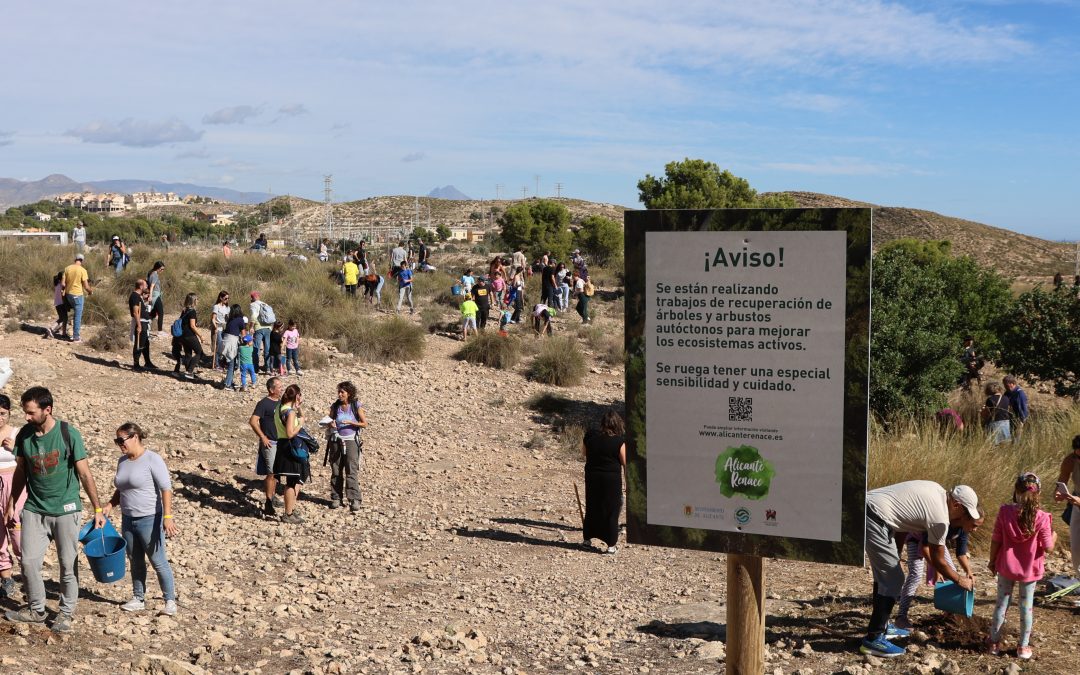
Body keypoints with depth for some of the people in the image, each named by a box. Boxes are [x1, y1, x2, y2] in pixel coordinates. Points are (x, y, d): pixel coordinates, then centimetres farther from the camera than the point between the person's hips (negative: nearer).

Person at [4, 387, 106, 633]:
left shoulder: (69, 434, -13)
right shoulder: (24, 435, -1)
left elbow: (85, 474, -9)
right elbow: (20, 472, 12)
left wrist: (97, 509, -7)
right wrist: (11, 503, 14)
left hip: (65, 509, -3)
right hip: (34, 509, 4)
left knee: (68, 564, 4)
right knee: (29, 562, 2)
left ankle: (66, 613, 18)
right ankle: (36, 609, 20)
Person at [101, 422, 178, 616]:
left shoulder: (152, 459, -14)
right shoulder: (122, 461, 9)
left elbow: (166, 488, -18)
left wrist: (167, 516, -25)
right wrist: (109, 506, 5)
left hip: (149, 520, -7)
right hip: (128, 520, 7)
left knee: (158, 562, 0)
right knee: (136, 562, 16)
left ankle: (170, 601, 11)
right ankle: (138, 599, 27)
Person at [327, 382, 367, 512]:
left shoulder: (356, 406, -3)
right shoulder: (335, 406, 5)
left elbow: (364, 424, -2)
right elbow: (330, 421, 15)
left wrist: (350, 422, -16)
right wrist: (331, 425, -9)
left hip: (351, 441, -3)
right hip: (336, 441, 3)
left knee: (351, 471, -9)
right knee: (336, 471, 5)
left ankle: (355, 500, -8)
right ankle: (336, 498, 14)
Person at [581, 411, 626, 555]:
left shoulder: (591, 434, -2)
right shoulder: (619, 441, -15)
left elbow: (583, 453, 12)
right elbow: (625, 462, -11)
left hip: (592, 476, 4)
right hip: (611, 478, -4)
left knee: (591, 508, 18)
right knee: (611, 511, 6)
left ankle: (587, 539, 27)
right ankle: (611, 545, 10)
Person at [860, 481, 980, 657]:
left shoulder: (937, 493, 14)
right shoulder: (940, 517, -11)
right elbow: (938, 560, 0)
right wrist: (960, 580, 15)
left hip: (867, 506, 10)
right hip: (874, 518, -10)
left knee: (884, 573, 22)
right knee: (893, 579, -4)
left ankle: (881, 626, 33)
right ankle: (873, 639, -1)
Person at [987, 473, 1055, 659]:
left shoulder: (1005, 512, -13)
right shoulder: (1041, 518, -17)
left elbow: (996, 540, -6)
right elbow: (1048, 548, -12)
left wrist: (992, 561, 8)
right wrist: (1054, 537, 10)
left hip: (1006, 567, 1)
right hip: (1029, 570, -1)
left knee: (1002, 603, 14)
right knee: (1026, 607, 12)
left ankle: (994, 642, 24)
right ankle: (1023, 647, 21)